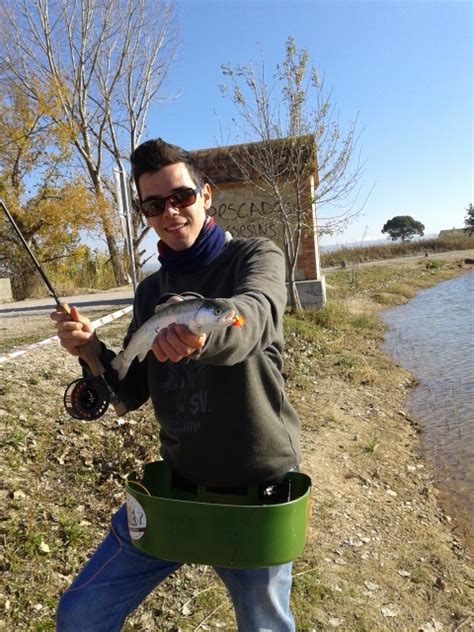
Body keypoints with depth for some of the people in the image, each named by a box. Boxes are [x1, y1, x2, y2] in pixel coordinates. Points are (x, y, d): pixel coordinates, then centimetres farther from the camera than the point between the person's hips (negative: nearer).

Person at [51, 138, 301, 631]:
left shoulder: (256, 257, -9)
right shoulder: (151, 290, 5)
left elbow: (252, 315, -33)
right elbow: (133, 392, 7)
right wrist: (91, 349, -10)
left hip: (255, 486, -4)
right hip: (177, 478, 5)